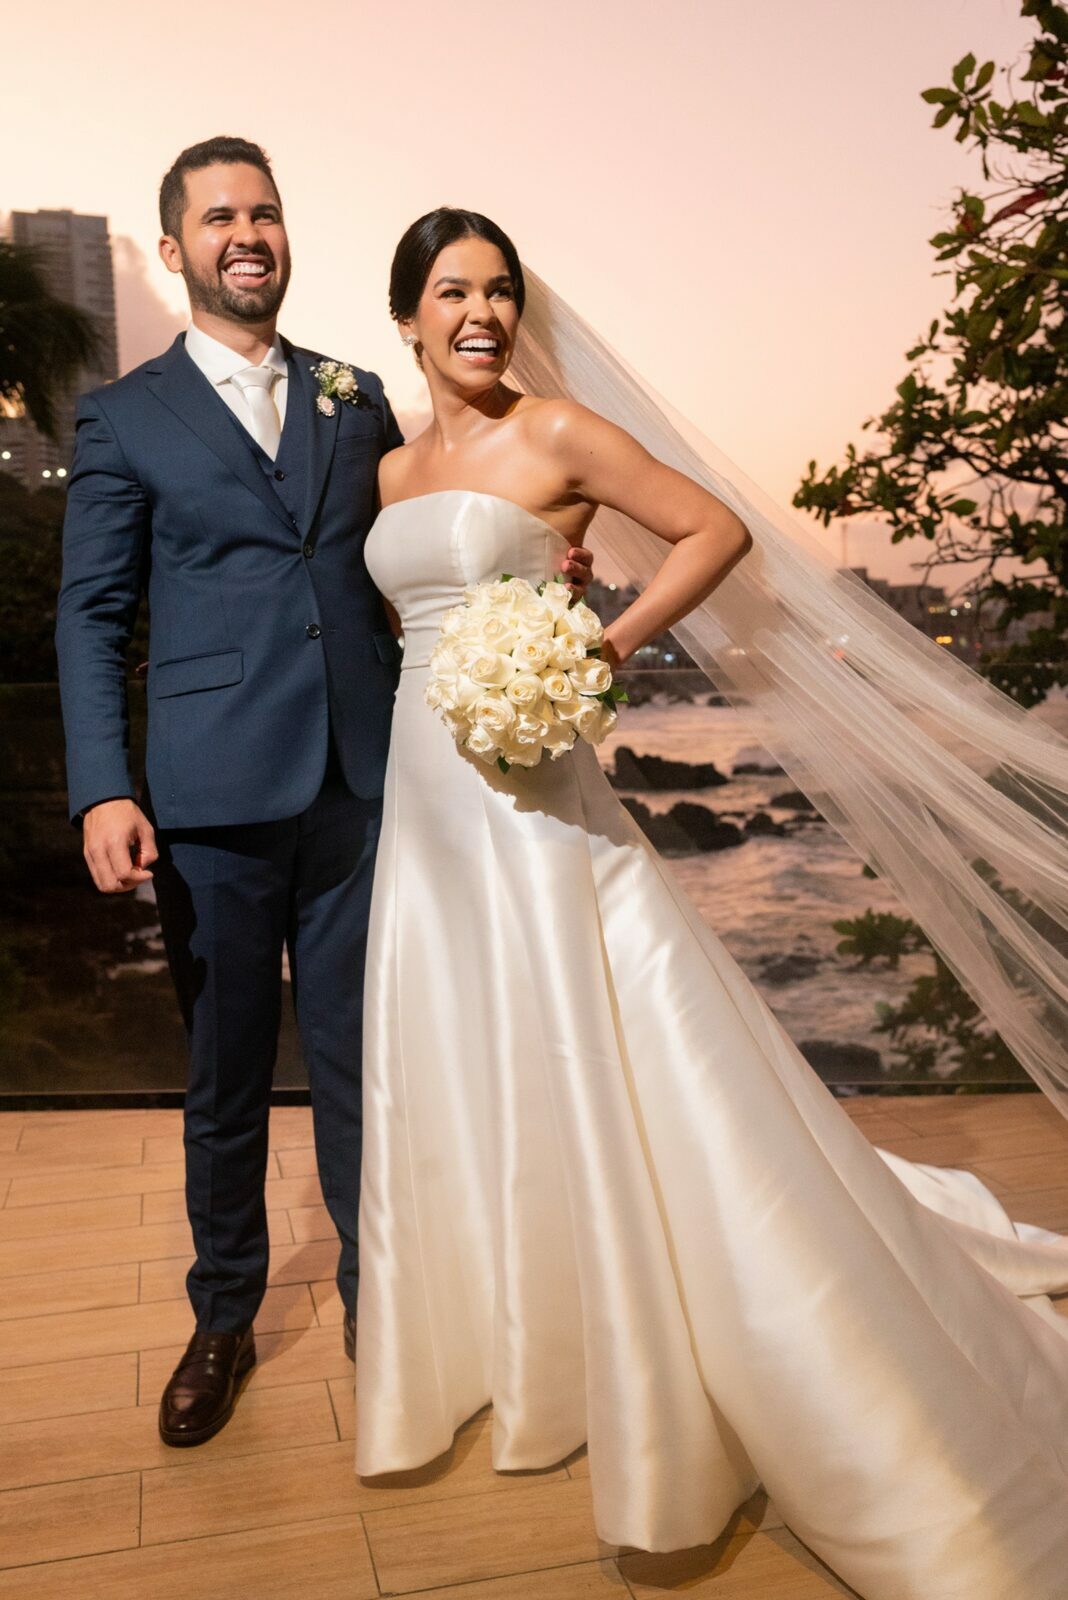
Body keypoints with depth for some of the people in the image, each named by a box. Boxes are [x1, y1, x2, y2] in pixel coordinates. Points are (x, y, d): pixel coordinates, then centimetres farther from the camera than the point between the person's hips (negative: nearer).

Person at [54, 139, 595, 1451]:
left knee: (358, 1066, 11)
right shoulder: (124, 418, 6)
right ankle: (223, 1319, 32)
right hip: (215, 801, -2)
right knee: (224, 1081, 11)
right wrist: (102, 792, -10)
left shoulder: (356, 398, 14)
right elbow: (91, 617, 2)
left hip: (360, 788, 2)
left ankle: (373, 1297, 30)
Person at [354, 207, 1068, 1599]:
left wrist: (610, 646, -15)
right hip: (423, 792, 7)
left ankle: (665, 1378, 17)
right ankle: (493, 1338, 36)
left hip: (529, 797, -7)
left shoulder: (556, 434, -5)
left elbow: (719, 531, -6)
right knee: (452, 1068, 14)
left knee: (592, 1070, -3)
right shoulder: (392, 471, 13)